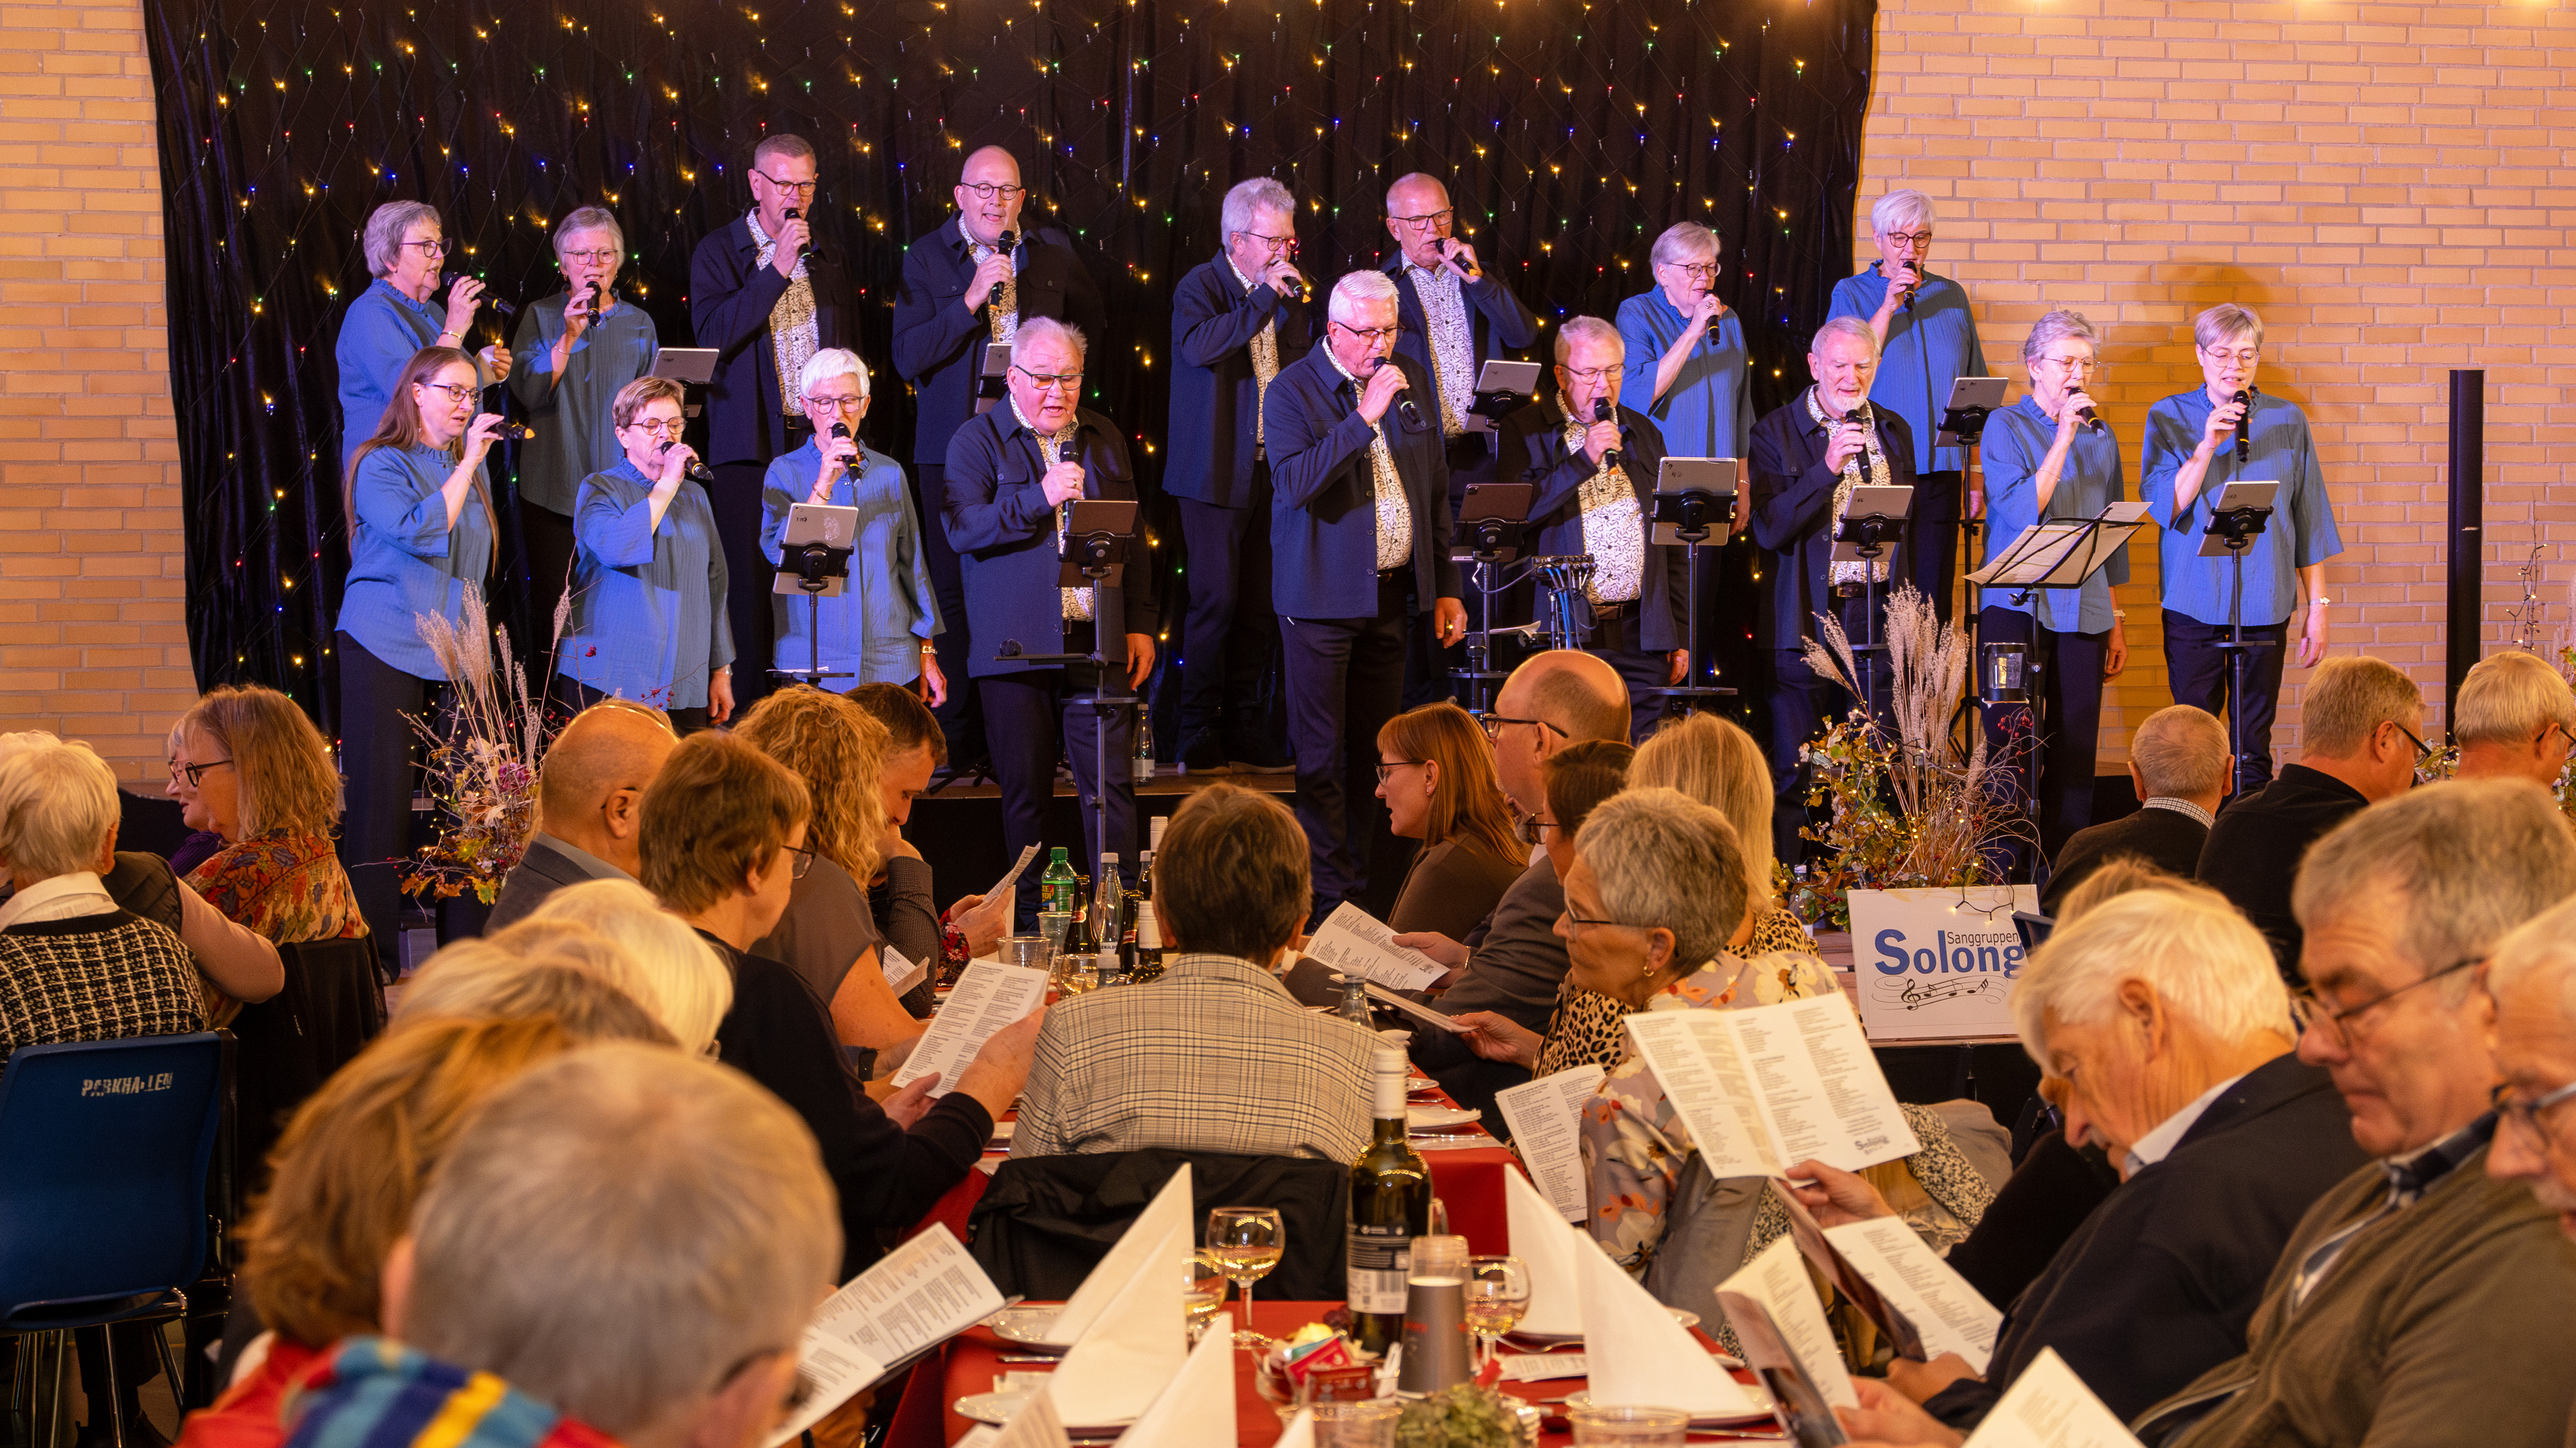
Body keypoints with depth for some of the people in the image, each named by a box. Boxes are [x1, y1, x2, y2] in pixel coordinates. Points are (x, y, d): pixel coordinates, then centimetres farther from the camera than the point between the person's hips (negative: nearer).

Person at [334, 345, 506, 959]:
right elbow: (422, 532, -21)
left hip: (451, 651, 6)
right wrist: (468, 463, -17)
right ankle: (374, 937, 0)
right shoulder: (381, 465, -5)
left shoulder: (469, 470, 15)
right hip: (386, 648, -6)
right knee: (383, 789, -3)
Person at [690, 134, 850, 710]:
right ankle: (748, 711, 2)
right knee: (750, 586, -3)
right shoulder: (718, 252, 1)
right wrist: (777, 269, -17)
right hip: (751, 446, -3)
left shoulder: (826, 256, 15)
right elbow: (713, 333, -14)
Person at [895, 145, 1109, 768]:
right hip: (954, 443, -1)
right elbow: (907, 357, -10)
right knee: (957, 593, 1)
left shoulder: (1053, 251, 7)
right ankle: (957, 735, 7)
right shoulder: (927, 258, 0)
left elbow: (1093, 321, 23)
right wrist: (971, 300, -18)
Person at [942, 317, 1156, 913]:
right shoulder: (977, 442, 1)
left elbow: (1131, 538, 19)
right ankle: (1030, 917, 13)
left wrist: (1141, 624, 13)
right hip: (1015, 647, -3)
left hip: (1096, 641, 3)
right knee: (1025, 791, 4)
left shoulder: (1104, 440, 15)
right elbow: (961, 529, -12)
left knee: (1112, 785, -2)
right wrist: (1040, 497, -20)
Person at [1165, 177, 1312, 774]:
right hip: (1217, 472, -6)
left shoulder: (1283, 294, 13)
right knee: (1216, 601, -9)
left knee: (1259, 607, 7)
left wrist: (1292, 303, -3)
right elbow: (1201, 346, -25)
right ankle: (1200, 740, -3)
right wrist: (1263, 299, -21)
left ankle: (1247, 735, 13)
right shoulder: (1201, 286, -6)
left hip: (1271, 472, 6)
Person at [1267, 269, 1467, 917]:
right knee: (1321, 755, -1)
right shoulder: (1293, 391, -9)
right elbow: (1295, 483, -26)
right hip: (1322, 595, -5)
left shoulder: (1412, 380, 8)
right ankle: (1330, 895, 4)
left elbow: (1435, 491, 15)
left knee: (1374, 750, 10)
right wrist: (1364, 417, -28)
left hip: (1391, 593, 5)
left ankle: (1361, 881, 20)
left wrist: (1445, 586, 14)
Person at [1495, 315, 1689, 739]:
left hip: (1640, 638, 4)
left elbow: (1672, 545, 18)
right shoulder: (1525, 431, 4)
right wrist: (1585, 460, -16)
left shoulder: (1643, 434, 16)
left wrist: (1680, 637, 14)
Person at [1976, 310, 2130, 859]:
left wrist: (2115, 622, 18)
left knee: (2075, 754, 3)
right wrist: (2064, 437, -16)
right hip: (2016, 604, -4)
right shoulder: (2006, 427, -1)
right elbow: (2022, 512, -15)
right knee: (2013, 751, -8)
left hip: (2084, 612, 5)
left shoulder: (2100, 437, 14)